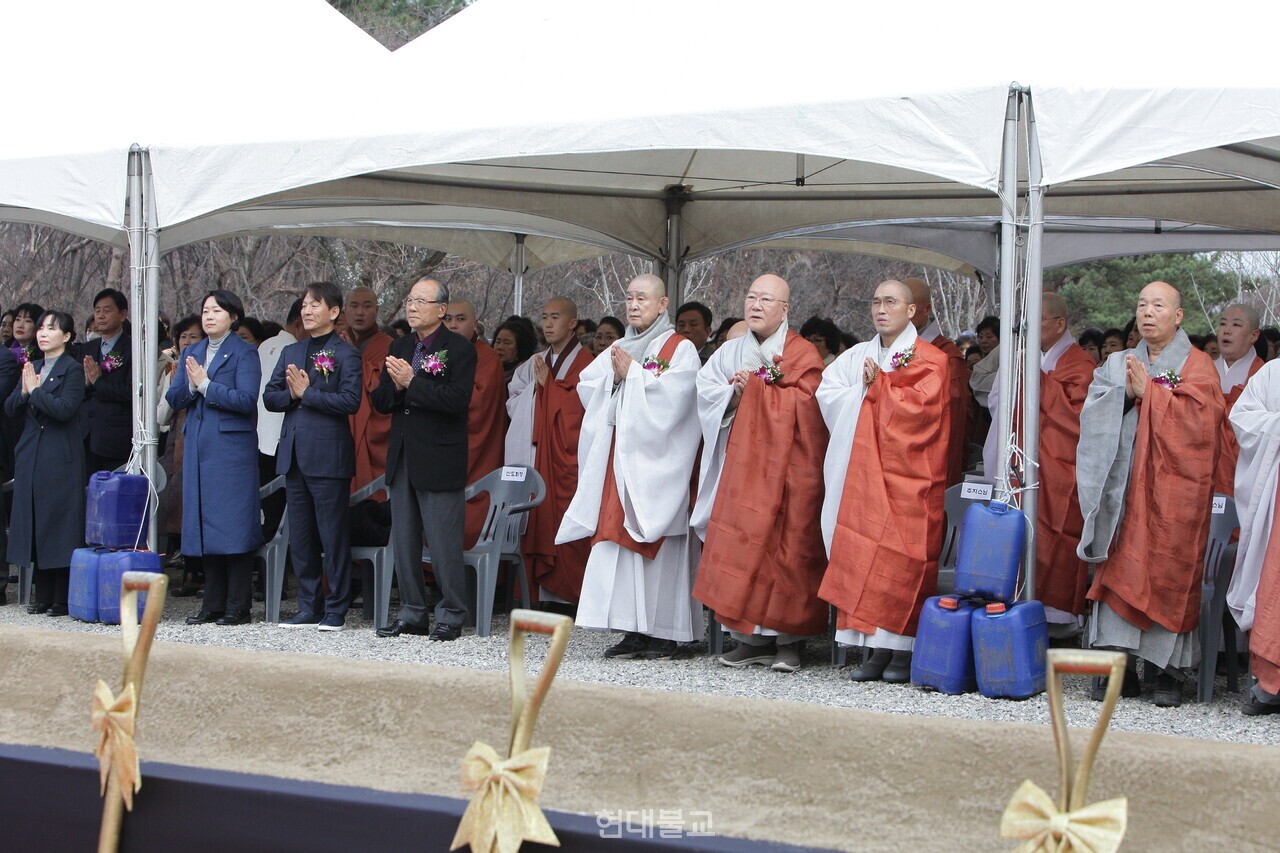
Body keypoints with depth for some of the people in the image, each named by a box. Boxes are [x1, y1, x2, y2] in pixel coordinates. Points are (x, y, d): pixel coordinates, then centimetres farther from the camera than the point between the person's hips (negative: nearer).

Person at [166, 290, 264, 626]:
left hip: (232, 446, -6)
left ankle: (238, 607, -1)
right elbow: (174, 400, 10)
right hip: (197, 448, 6)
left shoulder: (244, 353, -1)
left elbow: (246, 400, -13)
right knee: (203, 522, 7)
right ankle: (213, 604, 13)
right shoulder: (191, 354, 17)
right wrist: (190, 385, -10)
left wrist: (205, 385, -12)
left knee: (233, 524, -6)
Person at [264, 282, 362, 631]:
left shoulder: (345, 354, -3)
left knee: (333, 535, -2)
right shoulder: (290, 353, 17)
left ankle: (336, 608, 5)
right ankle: (309, 606, 18)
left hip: (328, 455, -7)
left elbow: (350, 400, -14)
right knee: (299, 536, 10)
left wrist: (306, 393, -12)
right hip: (294, 455, 7)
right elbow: (269, 397, 13)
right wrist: (291, 394, -7)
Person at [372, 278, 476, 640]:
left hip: (439, 460, -7)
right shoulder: (399, 347, 14)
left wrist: (412, 382, -19)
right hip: (402, 458, 7)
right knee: (403, 542, 11)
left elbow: (457, 399, -19)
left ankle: (451, 616, 5)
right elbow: (380, 401, 10)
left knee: (444, 543, -4)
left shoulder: (460, 349, -6)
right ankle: (412, 613, 20)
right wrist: (395, 386, -11)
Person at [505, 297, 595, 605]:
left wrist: (548, 383, -6)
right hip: (538, 453, 6)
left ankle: (571, 594, -5)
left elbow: (577, 406, -12)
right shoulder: (536, 364, 18)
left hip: (568, 456, -6)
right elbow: (512, 403, 16)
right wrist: (535, 386, -1)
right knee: (542, 520, 3)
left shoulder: (584, 363, -2)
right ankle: (548, 593, 7)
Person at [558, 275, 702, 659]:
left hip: (656, 461, -6)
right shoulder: (619, 350, 20)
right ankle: (634, 631, 6)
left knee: (656, 543, -7)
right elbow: (586, 387, 12)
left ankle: (664, 632, -2)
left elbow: (672, 397, -15)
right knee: (621, 539, 2)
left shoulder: (680, 349, 0)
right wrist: (614, 374, -4)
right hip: (619, 461, 6)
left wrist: (632, 374, -8)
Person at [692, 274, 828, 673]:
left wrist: (752, 387, -7)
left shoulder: (802, 354, 0)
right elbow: (706, 389, 7)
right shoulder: (731, 352, 15)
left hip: (785, 466, -4)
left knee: (786, 547, -7)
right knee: (742, 544, -2)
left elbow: (800, 404, -13)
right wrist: (733, 395, -12)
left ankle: (788, 640, -2)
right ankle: (754, 637, 3)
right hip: (741, 465, 4)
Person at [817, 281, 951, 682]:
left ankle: (904, 652, -3)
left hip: (907, 476, -5)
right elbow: (828, 392, 6)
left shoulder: (930, 360, 1)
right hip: (864, 475, 5)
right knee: (864, 554, -1)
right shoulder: (859, 355, 17)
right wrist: (868, 389, -7)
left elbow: (919, 407, -13)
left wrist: (875, 385, -3)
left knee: (903, 558, -8)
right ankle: (875, 649, 2)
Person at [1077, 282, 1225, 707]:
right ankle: (1122, 665, 2)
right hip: (1124, 483, 4)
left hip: (1173, 486, -3)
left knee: (1170, 572, -5)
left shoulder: (1197, 366, 5)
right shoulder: (1118, 364, 17)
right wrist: (1125, 393, -10)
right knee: (1120, 569, -2)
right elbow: (1092, 414, 6)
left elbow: (1200, 418, -10)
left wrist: (1149, 392, -9)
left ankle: (1169, 671, 1)